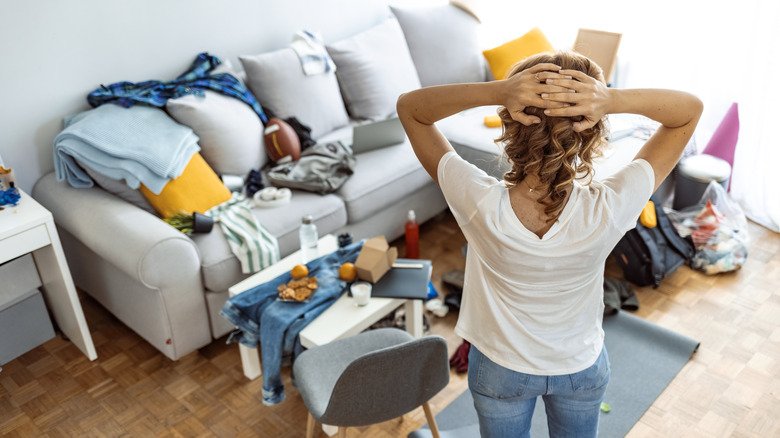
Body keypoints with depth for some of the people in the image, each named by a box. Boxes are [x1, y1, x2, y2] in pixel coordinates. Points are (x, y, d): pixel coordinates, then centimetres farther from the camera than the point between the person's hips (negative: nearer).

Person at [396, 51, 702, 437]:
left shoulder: (481, 205, -37)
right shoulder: (608, 211, -35)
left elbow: (409, 106, -25)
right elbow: (690, 109, -21)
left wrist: (495, 92, -42)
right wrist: (614, 100, -41)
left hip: (500, 369, 0)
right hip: (581, 368, 1)